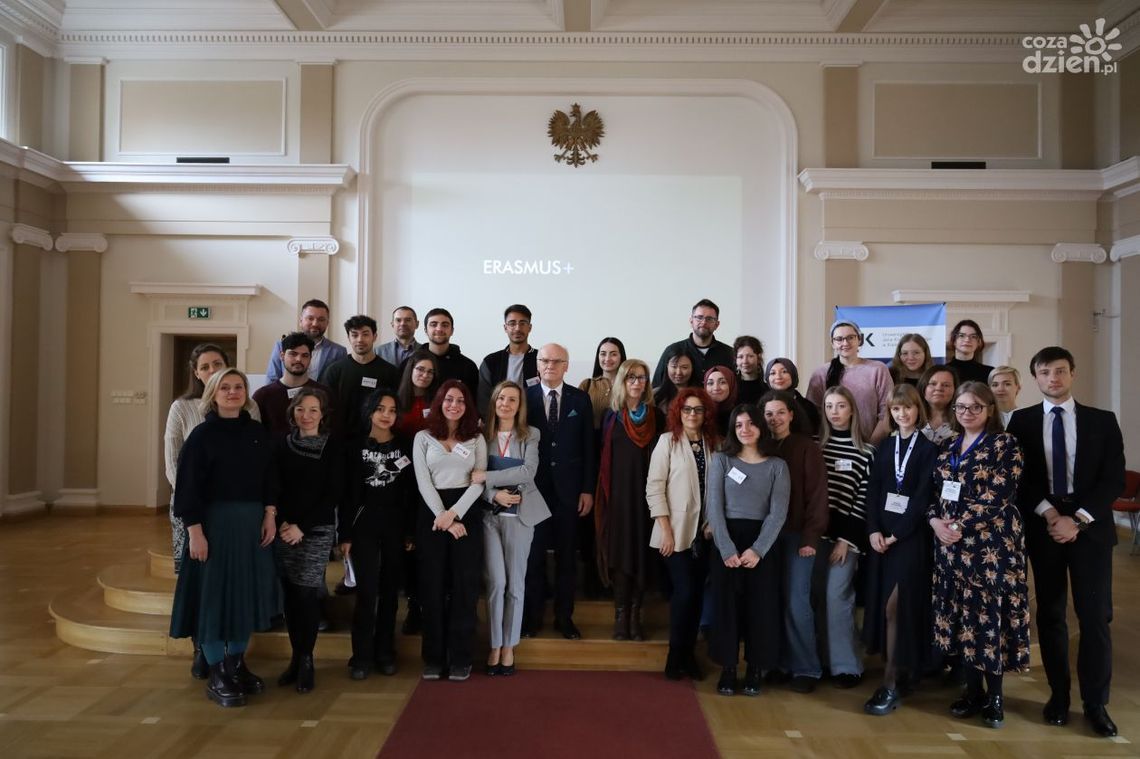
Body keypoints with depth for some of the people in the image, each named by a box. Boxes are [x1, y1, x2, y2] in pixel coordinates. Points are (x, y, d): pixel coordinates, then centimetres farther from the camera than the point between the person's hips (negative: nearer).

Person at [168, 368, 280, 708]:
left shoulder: (258, 432, 6)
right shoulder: (202, 434, -6)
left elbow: (269, 477, 10)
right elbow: (189, 486, -10)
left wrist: (270, 515, 1)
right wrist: (194, 530, -15)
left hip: (253, 522, 5)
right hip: (215, 521, -4)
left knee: (247, 591, 10)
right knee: (214, 593, 1)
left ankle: (237, 664, 26)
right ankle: (216, 675, 13)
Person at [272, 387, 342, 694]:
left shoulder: (333, 449, -2)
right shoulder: (282, 443, 5)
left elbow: (333, 495, -5)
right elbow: (274, 487, 5)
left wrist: (302, 526, -10)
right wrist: (283, 522, -8)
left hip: (317, 531, -2)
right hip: (284, 529, 3)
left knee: (306, 592, -5)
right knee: (290, 593, 4)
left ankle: (306, 659, 7)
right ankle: (296, 656, 16)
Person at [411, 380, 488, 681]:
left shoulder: (476, 439, 9)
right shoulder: (423, 437, 7)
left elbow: (478, 483, -1)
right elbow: (423, 483, -2)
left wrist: (454, 513, -14)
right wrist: (443, 517, -11)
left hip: (466, 512, 0)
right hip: (432, 513, 0)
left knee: (464, 585, 1)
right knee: (433, 586, 2)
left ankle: (460, 657, 10)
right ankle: (434, 657, 13)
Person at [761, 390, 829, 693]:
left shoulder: (807, 447, -3)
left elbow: (817, 494, -7)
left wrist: (811, 537, -13)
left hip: (797, 534, -3)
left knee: (797, 602, -3)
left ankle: (806, 668, 9)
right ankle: (781, 662, 18)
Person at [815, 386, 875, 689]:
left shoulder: (865, 452, 0)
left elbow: (864, 499, -4)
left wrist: (847, 539, -8)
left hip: (846, 534, -3)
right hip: (817, 531, 3)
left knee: (837, 596, -5)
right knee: (820, 597, 5)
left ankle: (846, 665, 7)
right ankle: (824, 659, 18)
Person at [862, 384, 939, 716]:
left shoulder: (929, 449, -1)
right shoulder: (884, 447, 12)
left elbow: (923, 496, -8)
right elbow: (873, 491, 6)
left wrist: (897, 534, -12)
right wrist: (873, 530, -7)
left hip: (911, 535, -4)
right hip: (881, 533, 4)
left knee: (895, 605, -9)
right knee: (882, 604, 5)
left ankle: (890, 684, -6)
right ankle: (899, 668, 19)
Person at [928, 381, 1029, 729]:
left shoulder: (1006, 444, -5)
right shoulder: (948, 447, 13)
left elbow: (998, 495, -14)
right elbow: (935, 490, 13)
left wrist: (960, 525, -17)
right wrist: (935, 520, -6)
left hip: (991, 543, -5)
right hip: (952, 543, 6)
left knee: (990, 613, 0)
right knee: (961, 614, 9)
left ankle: (994, 695, 14)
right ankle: (973, 690, 21)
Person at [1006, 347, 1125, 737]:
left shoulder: (1103, 421, 5)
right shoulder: (1022, 421, 5)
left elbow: (1114, 479, -2)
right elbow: (1019, 477, 0)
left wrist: (1077, 519, -12)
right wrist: (1050, 513, -13)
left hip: (1091, 526, 0)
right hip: (1042, 525, 1)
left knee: (1095, 616, 0)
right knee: (1050, 614, 8)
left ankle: (1095, 703, 12)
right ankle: (1058, 695, 19)